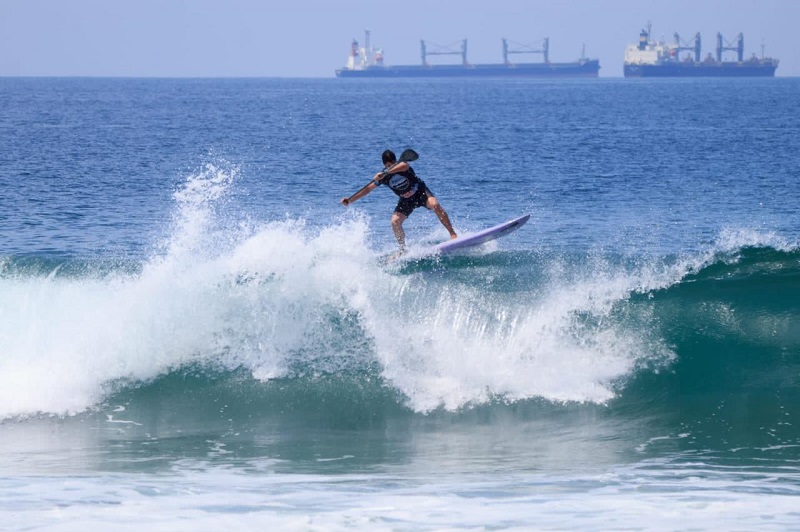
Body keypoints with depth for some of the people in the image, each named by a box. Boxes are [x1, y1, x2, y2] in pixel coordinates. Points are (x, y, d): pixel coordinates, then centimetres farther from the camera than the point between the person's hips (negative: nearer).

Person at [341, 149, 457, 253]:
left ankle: (453, 234, -28)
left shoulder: (402, 166, -25)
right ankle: (403, 249, 2)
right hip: (406, 200, 4)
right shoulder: (383, 177, -13)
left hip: (421, 192, -4)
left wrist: (385, 173, -60)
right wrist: (349, 200, -11)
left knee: (434, 205, -31)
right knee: (395, 221, -15)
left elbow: (404, 165, -52)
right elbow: (368, 189, -5)